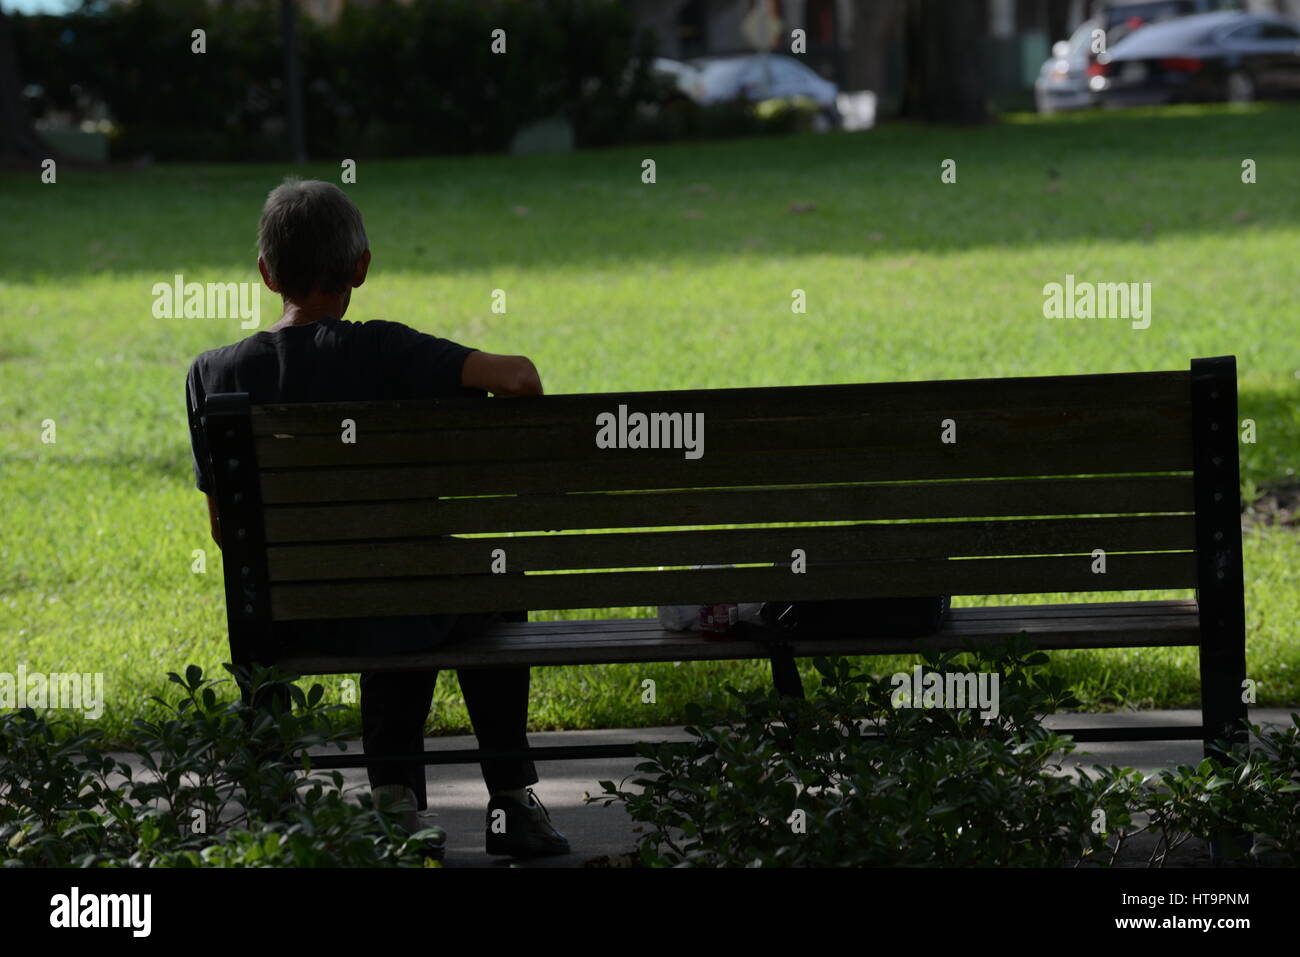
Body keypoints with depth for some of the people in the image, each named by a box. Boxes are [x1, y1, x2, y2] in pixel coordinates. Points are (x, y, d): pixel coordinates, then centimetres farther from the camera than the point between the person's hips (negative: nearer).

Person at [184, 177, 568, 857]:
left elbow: (223, 527, -1)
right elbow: (514, 376, -27)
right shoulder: (380, 352, -15)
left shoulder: (216, 375, -5)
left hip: (283, 623, 3)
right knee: (490, 597, 31)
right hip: (381, 609, -3)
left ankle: (396, 797, 28)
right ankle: (513, 805, 29)